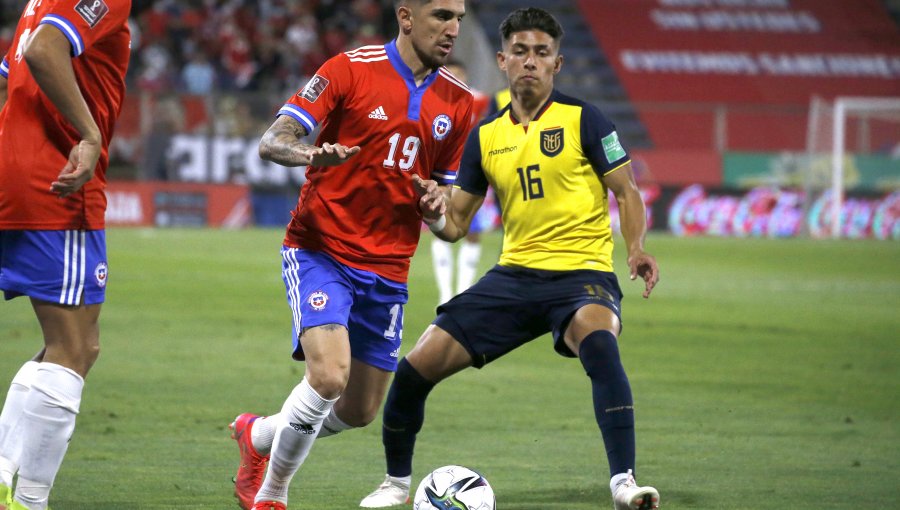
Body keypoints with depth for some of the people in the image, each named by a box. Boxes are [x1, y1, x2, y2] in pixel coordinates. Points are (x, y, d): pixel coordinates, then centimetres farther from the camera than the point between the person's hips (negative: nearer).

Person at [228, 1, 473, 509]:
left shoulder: (457, 101, 7)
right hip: (320, 251, -6)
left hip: (387, 267, 6)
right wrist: (311, 154, -34)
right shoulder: (351, 69, -9)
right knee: (330, 373, -25)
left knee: (361, 410, 8)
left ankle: (260, 436, 37)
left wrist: (437, 201, -7)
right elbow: (273, 141, -12)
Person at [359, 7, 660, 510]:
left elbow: (627, 191, -1)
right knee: (417, 366, -3)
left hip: (581, 272, -5)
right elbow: (456, 224, 14)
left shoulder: (582, 119, -3)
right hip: (514, 275, 5)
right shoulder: (486, 136, 11)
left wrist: (636, 248, -19)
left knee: (597, 338, -39)